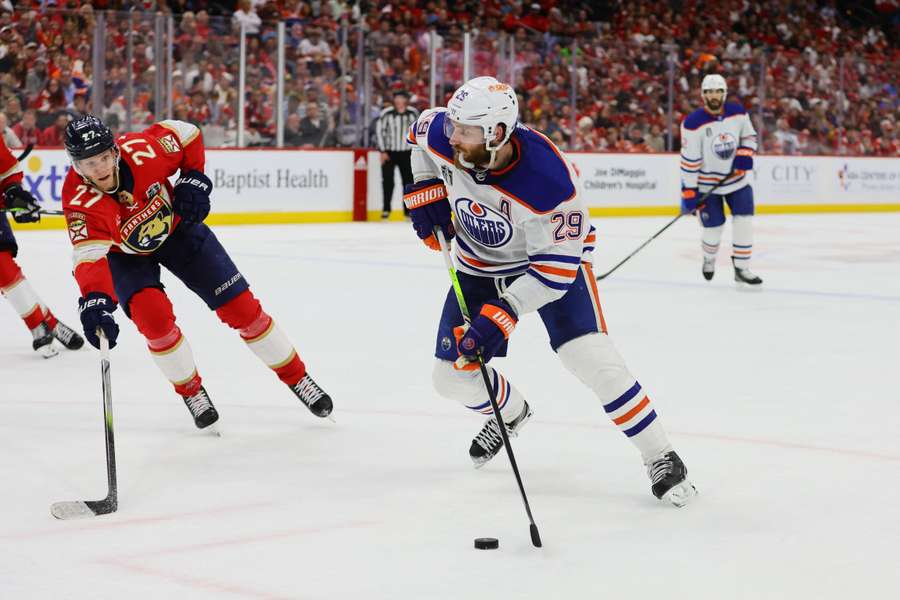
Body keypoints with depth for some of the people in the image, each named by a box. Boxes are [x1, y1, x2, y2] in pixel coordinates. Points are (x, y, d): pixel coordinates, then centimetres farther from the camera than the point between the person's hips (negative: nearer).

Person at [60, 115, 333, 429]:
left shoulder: (140, 149, -31)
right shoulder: (79, 198, -35)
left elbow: (187, 135, -11)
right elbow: (89, 256, -47)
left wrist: (194, 180, -18)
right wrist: (95, 301, -63)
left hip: (176, 227, 1)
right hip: (124, 254, -1)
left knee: (240, 305, -2)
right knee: (153, 315, -25)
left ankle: (298, 378, 15)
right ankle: (191, 392, 2)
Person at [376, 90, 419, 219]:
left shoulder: (413, 113, -6)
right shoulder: (386, 113, -16)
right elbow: (379, 131, -8)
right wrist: (383, 151, -8)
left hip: (407, 152, 3)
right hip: (389, 152, -2)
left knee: (409, 180, 4)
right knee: (388, 180, -4)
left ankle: (408, 209, 13)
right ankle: (386, 209, 6)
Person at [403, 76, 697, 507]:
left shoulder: (550, 182, -38)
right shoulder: (442, 136, -23)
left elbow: (556, 266, -30)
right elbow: (420, 133, 4)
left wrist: (501, 314, -36)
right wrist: (425, 191, -6)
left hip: (553, 255, -5)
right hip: (479, 264, 5)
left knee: (588, 355, -23)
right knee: (452, 375, 3)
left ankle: (660, 459, -8)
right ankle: (511, 413, 38)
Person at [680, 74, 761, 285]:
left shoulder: (737, 112, -6)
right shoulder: (693, 123, -19)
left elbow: (749, 136, 10)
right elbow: (689, 160, -18)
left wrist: (744, 155, -11)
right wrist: (689, 192, -19)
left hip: (737, 177, 4)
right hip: (707, 183, -3)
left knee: (744, 221, -5)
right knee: (713, 226, 0)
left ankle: (741, 268, 5)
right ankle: (709, 259, 32)